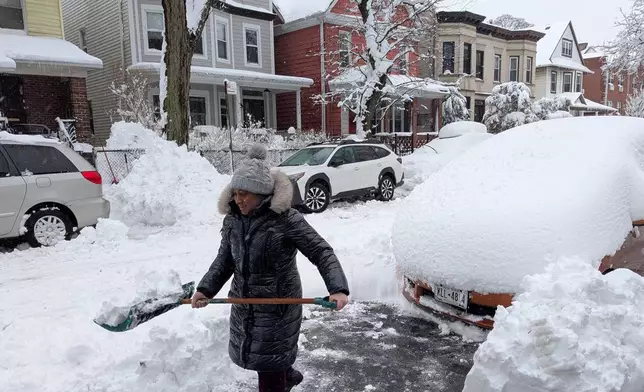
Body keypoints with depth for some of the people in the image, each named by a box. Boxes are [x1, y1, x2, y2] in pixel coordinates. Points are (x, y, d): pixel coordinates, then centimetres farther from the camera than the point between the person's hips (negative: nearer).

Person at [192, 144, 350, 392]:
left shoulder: (286, 219, -22)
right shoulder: (232, 220, -2)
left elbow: (321, 252, -21)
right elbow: (225, 260, 8)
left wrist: (338, 289, -33)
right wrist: (206, 289, -4)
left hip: (278, 305, -7)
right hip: (243, 305, 7)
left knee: (270, 364, 4)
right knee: (254, 354, 24)